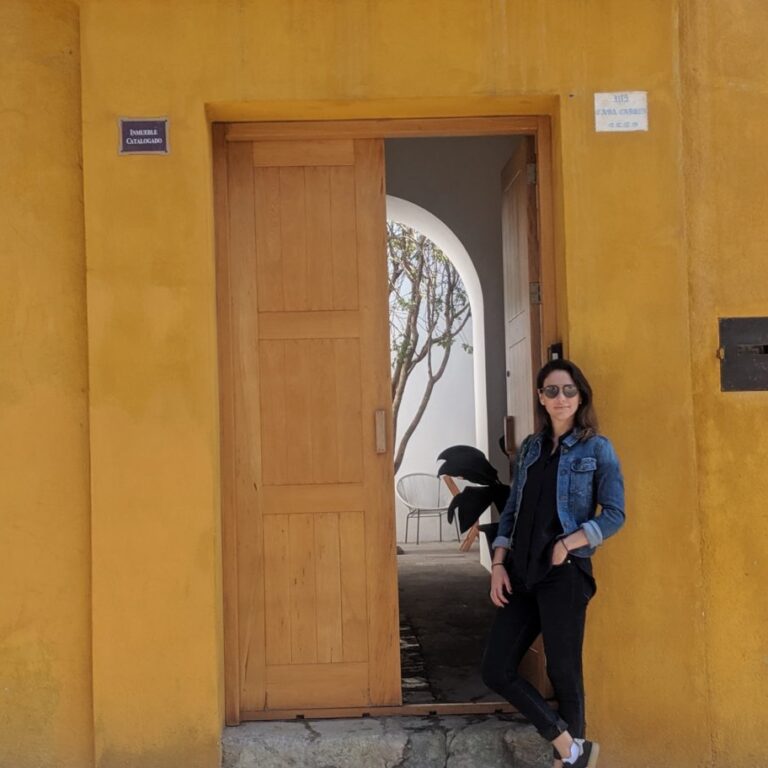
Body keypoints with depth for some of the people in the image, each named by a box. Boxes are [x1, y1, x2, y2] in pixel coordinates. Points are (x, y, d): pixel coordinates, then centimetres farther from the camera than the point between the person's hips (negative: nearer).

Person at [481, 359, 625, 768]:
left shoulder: (597, 448, -1)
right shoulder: (529, 448, 13)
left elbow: (614, 514, -6)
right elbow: (511, 511, 13)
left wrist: (568, 544, -17)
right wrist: (498, 564, 3)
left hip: (565, 574, -5)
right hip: (522, 574, 6)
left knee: (563, 672, 2)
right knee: (496, 670, 2)